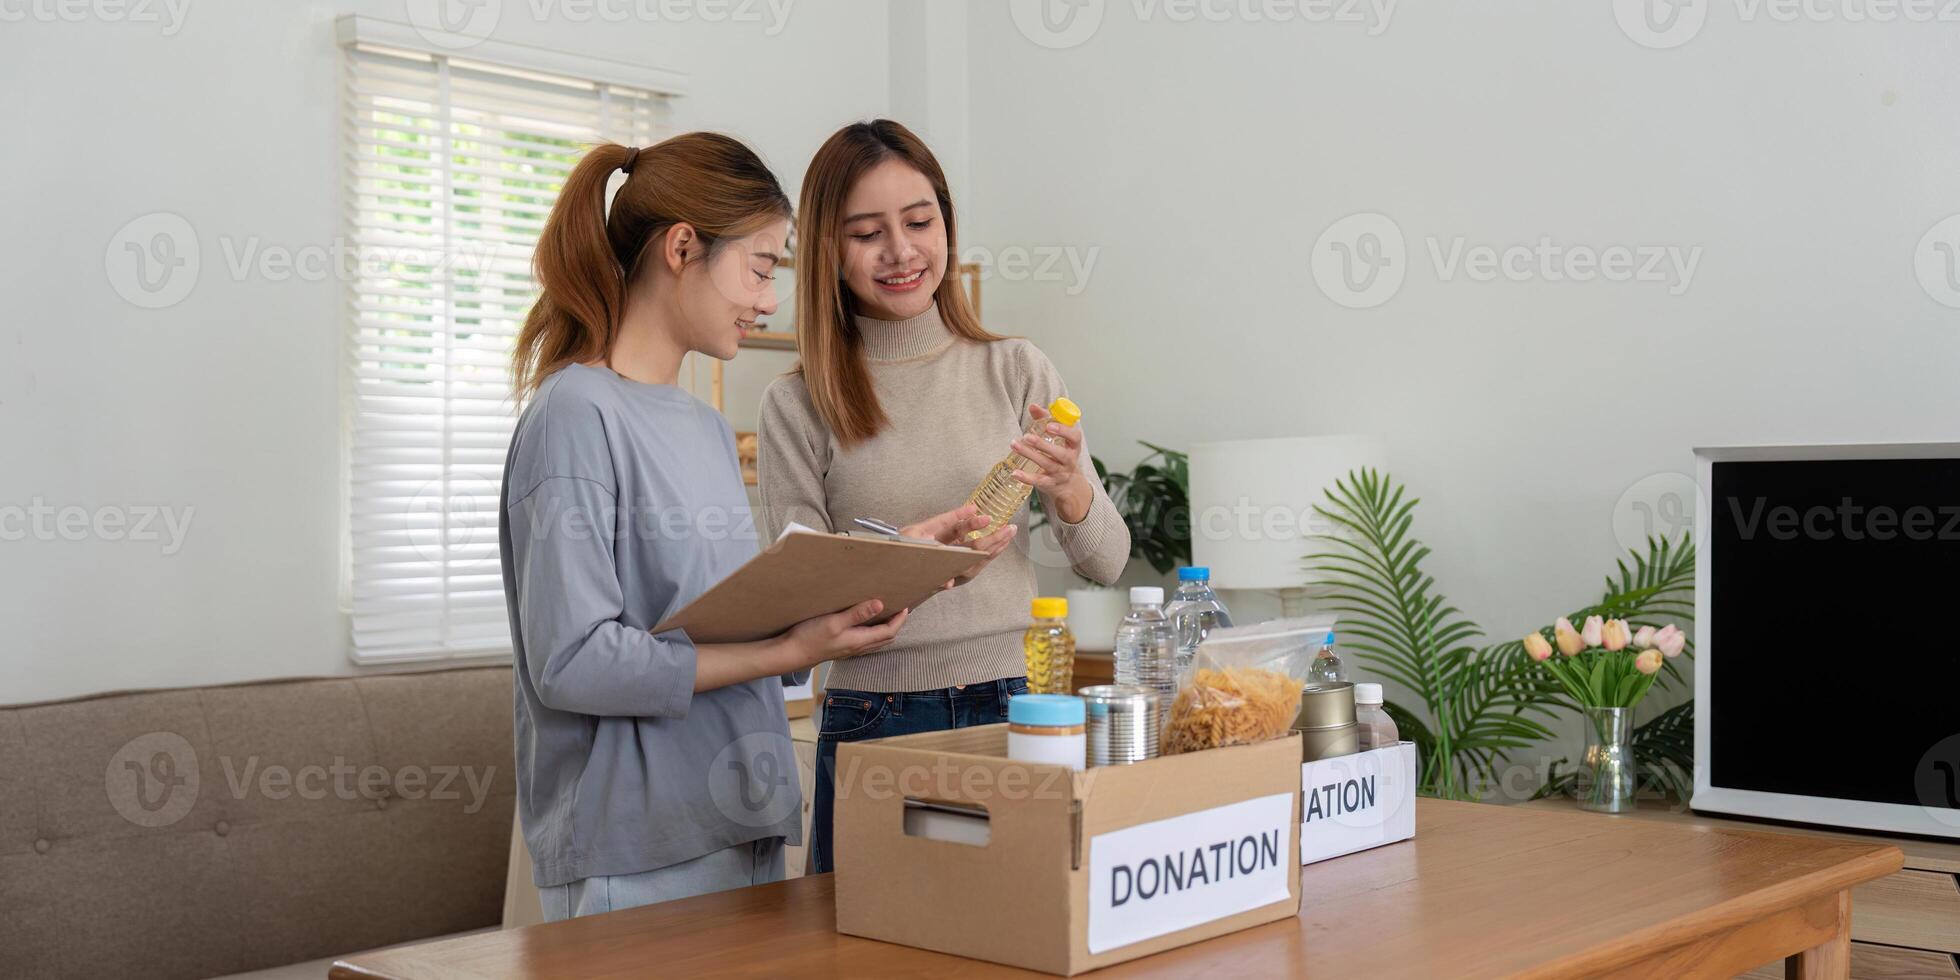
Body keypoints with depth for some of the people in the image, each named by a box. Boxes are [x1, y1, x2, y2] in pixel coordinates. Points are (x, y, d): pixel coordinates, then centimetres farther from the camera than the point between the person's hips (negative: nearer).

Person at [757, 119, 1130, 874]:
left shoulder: (1016, 371, 5)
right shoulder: (798, 406, 0)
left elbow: (1107, 563, 5)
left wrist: (1071, 490, -16)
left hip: (1011, 703, 2)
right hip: (871, 720, -1)